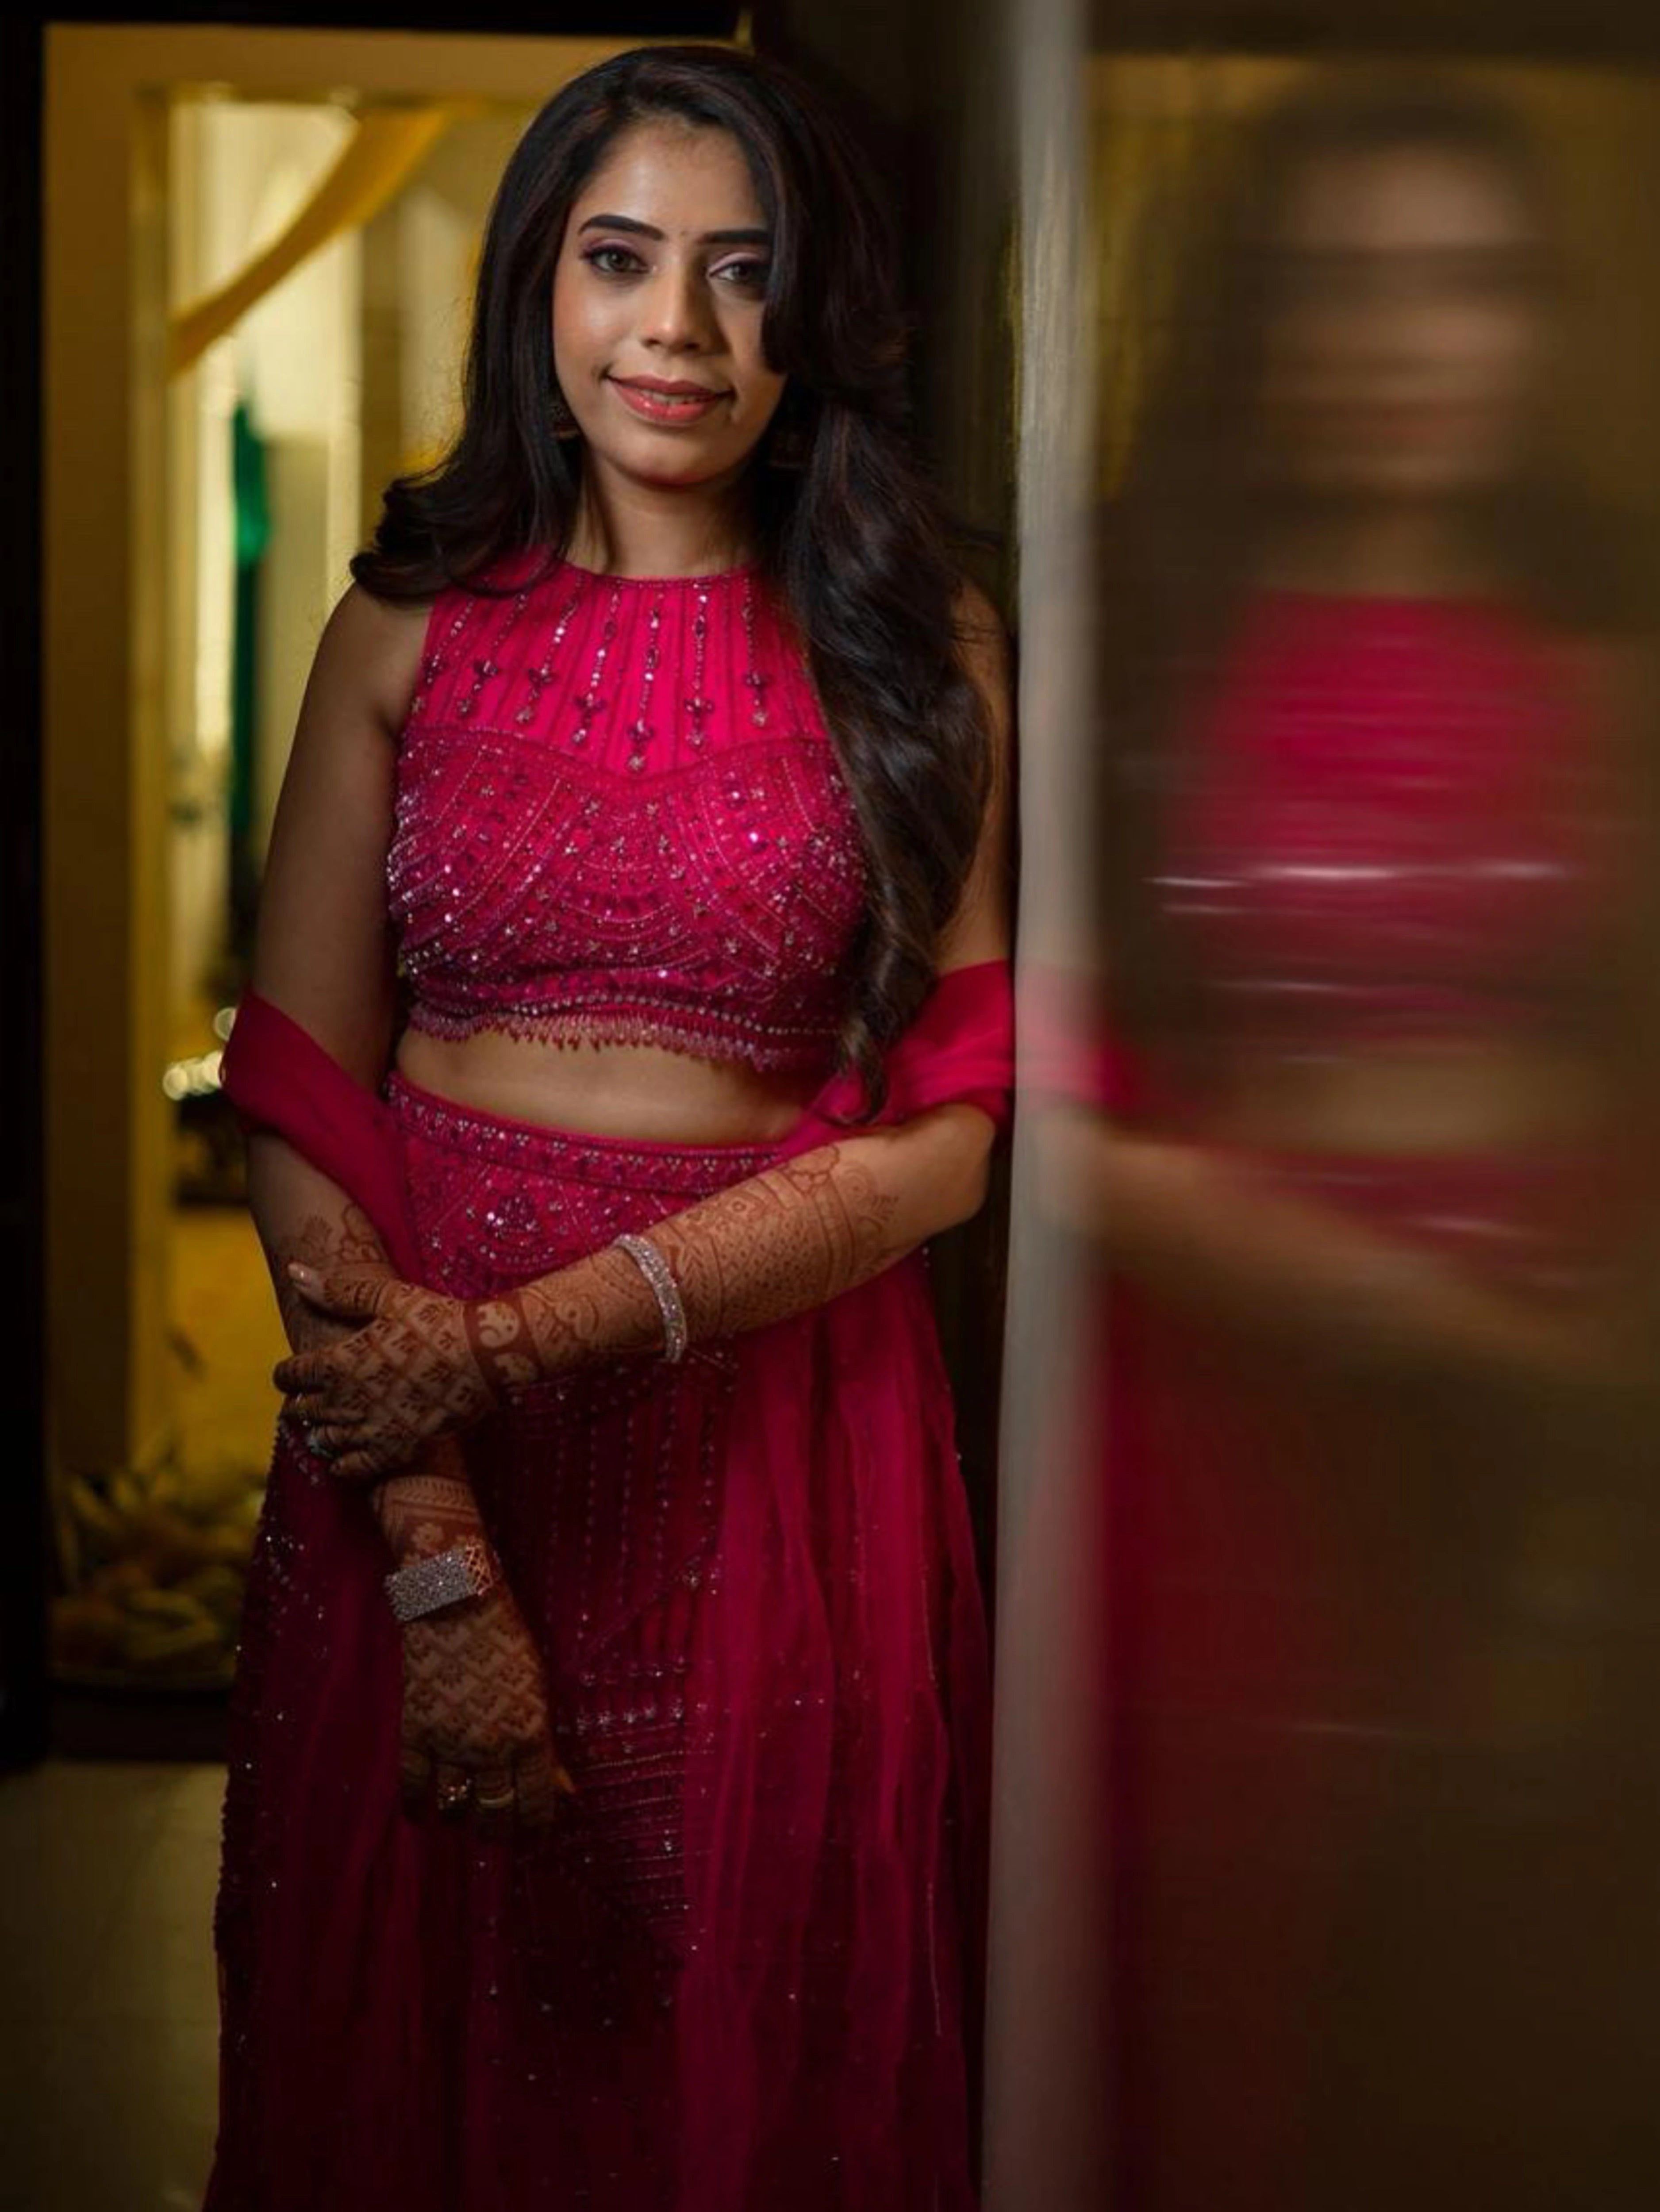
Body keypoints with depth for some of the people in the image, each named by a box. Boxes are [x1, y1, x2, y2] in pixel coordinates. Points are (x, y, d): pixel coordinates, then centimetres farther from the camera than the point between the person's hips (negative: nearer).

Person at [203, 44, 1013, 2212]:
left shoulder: (921, 651, 0)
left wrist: (532, 1338, -16)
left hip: (777, 1436, -1)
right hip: (408, 1421, 1)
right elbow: (299, 1099, -4)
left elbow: (939, 1135, -6)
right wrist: (435, 1548, -15)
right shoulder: (408, 633, 3)